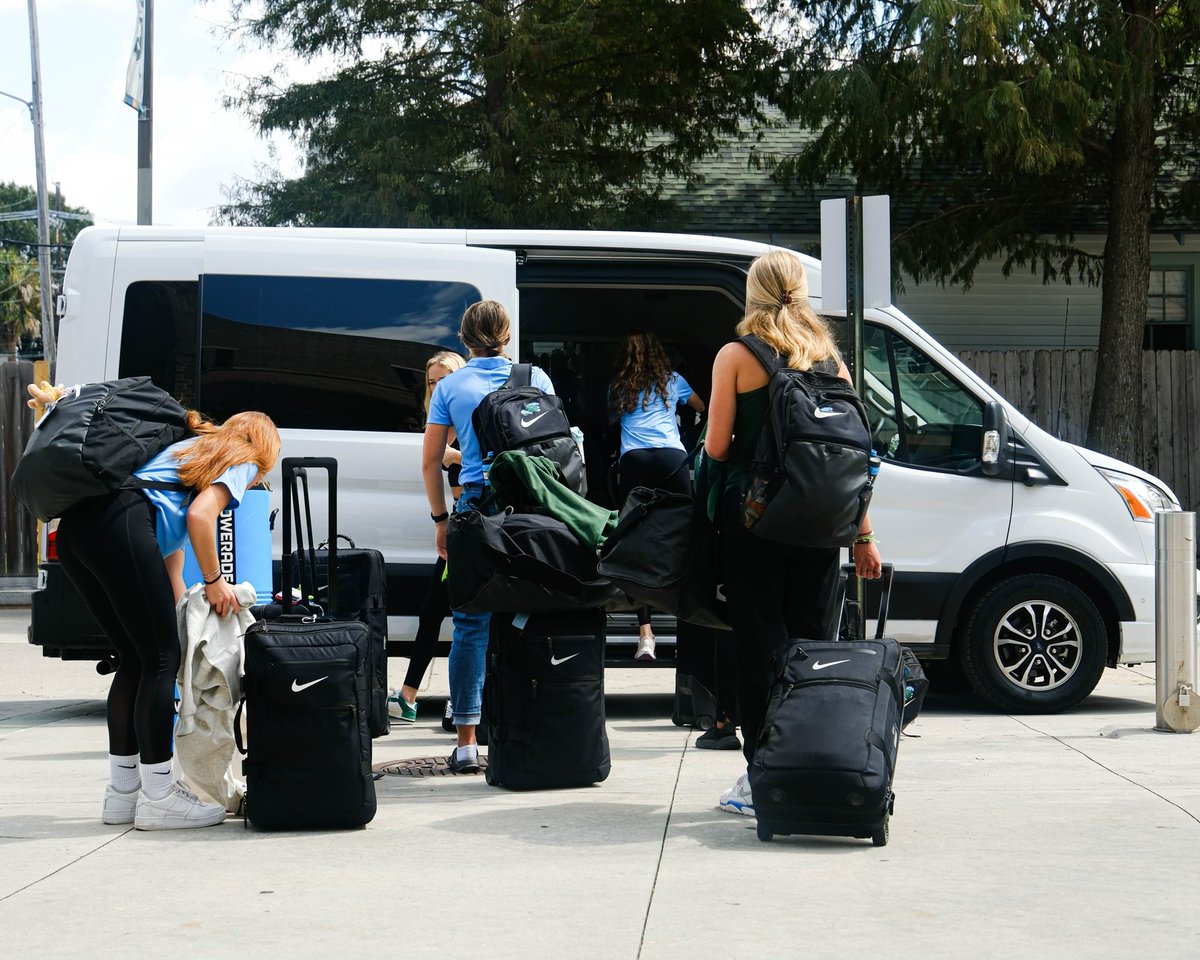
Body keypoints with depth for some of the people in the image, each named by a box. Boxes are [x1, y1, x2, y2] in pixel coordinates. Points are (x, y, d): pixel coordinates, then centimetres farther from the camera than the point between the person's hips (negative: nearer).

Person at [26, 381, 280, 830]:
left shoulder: (193, 449, 38)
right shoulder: (241, 463, 14)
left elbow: (169, 559, 34)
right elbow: (200, 515, -6)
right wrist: (214, 582, 5)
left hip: (74, 529, 9)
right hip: (121, 527, -9)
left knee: (135, 658, 17)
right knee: (162, 658, 0)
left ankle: (122, 791, 21)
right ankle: (158, 796, 2)